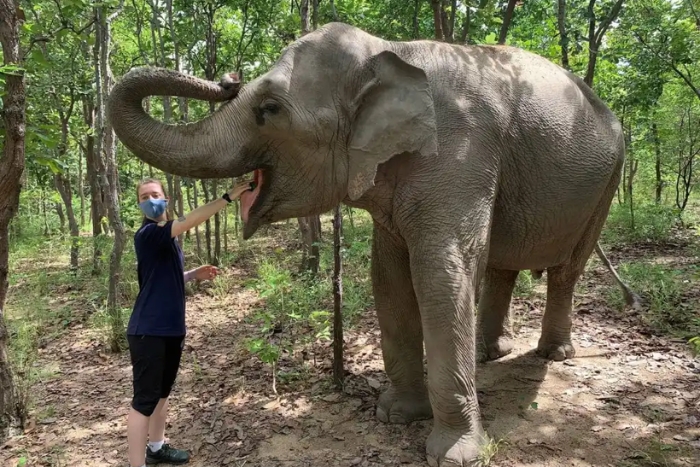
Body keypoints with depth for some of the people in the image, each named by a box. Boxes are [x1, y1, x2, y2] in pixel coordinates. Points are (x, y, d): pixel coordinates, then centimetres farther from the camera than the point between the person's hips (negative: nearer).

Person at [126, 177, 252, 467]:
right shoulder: (147, 234, -15)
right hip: (148, 331, -9)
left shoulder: (167, 237, 13)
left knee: (162, 392, 21)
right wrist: (229, 196, -26)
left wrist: (195, 274, 7)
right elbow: (191, 220, -27)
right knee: (145, 399, -5)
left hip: (172, 328, 9)